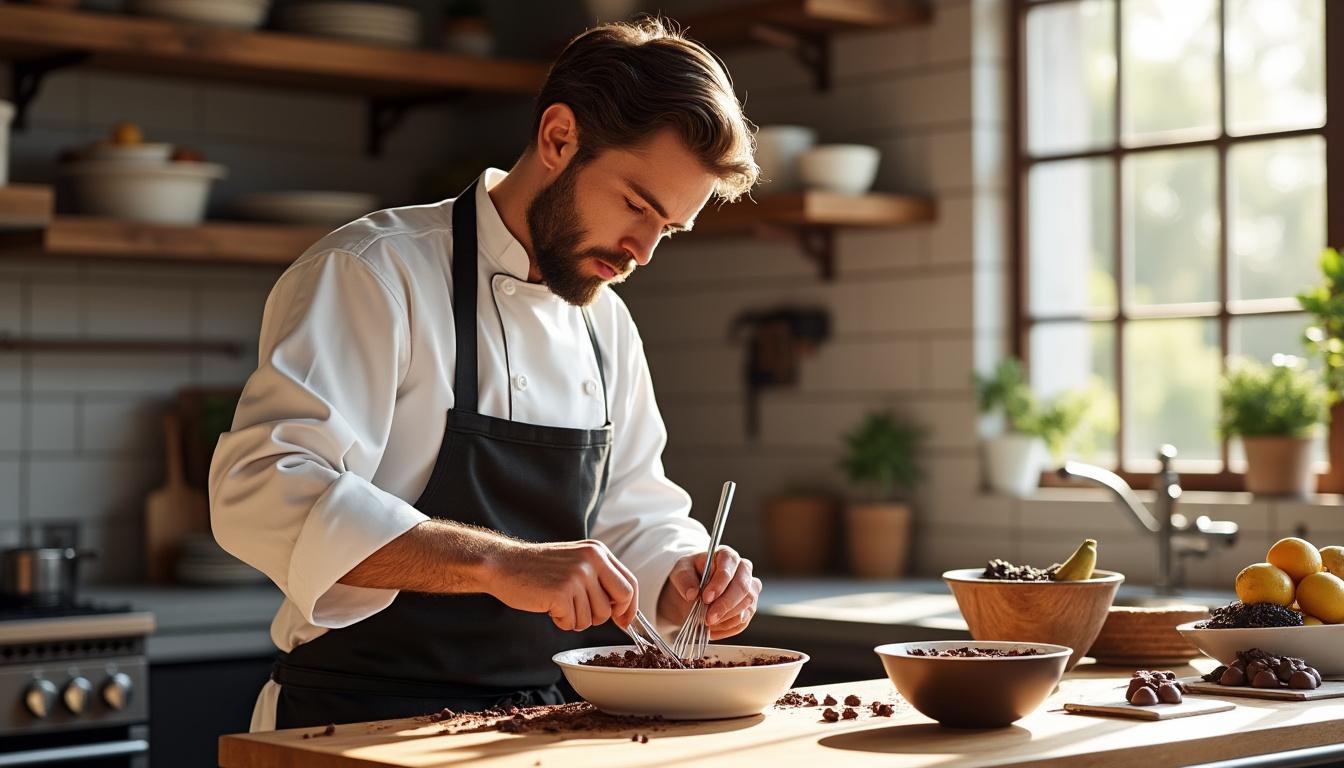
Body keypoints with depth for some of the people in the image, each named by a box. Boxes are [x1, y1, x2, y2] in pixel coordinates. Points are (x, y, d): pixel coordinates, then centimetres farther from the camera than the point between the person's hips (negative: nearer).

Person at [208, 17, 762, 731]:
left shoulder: (606, 322, 14)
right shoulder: (375, 272, -11)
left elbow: (636, 519, 22)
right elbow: (264, 493, -24)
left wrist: (685, 578, -1)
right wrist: (499, 564, -32)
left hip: (530, 727, 7)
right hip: (360, 726, -7)